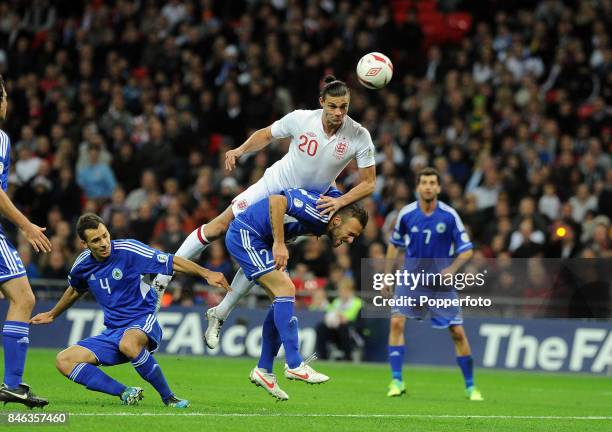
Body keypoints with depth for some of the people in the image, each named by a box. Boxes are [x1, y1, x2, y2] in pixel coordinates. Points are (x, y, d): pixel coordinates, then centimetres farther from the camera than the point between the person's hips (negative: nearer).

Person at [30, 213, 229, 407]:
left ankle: (168, 397, -26)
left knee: (128, 343, -43)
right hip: (112, 332, 6)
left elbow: (173, 263, -12)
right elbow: (75, 290, 27)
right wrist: (52, 315, 40)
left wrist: (206, 274, -24)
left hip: (142, 322, -6)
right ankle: (125, 393, -17)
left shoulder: (128, 250, -14)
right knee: (63, 361, -13)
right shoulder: (82, 266, 3)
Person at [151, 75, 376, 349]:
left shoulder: (359, 136, -21)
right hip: (274, 184, 0)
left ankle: (220, 314, 12)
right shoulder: (300, 119, -21)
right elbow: (266, 134, -2)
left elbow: (368, 182, -13)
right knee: (218, 227, -5)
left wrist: (340, 201, -28)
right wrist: (240, 150, -18)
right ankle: (163, 277, 10)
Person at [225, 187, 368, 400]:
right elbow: (276, 201, -33)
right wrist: (279, 244, -31)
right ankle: (294, 365, -18)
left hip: (259, 240, 10)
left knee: (283, 299, 7)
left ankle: (263, 370, 11)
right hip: (245, 234, -10)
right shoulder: (319, 209, -24)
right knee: (285, 289, -17)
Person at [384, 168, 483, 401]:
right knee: (397, 322, -18)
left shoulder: (449, 215, -10)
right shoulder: (406, 214, -6)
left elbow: (467, 249, -5)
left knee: (457, 332, -2)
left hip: (441, 282, -1)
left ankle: (470, 387, 13)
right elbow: (394, 244, 12)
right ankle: (397, 381, -11)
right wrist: (387, 274, 10)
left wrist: (452, 269, -22)